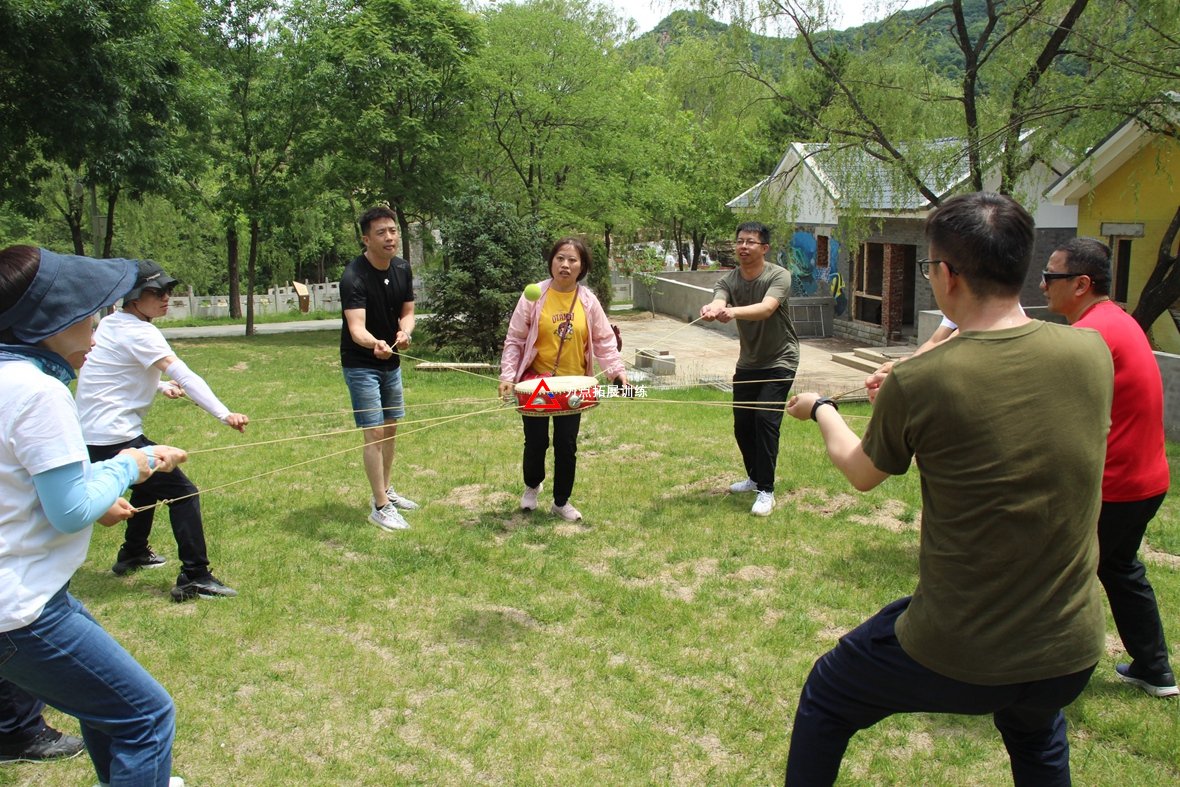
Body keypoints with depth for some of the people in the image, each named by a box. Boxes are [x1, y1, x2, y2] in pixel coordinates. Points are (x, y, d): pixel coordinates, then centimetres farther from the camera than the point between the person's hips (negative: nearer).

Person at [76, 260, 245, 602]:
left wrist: (160, 386, 10)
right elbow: (184, 375, -27)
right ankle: (194, 578, -13)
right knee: (182, 492, -9)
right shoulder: (139, 333, -17)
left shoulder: (110, 324, 11)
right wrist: (224, 414, -34)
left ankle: (132, 554, 43)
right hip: (114, 437, -10)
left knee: (149, 483, 31)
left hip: (89, 433, 10)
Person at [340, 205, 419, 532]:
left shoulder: (402, 269, -4)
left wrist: (404, 331, -19)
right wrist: (375, 344, -57)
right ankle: (380, 507, 0)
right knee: (375, 432, -9)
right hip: (361, 365, -7)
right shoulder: (354, 277, -25)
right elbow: (356, 328, -35)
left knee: (391, 428, 16)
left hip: (391, 361, 7)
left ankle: (386, 490, 32)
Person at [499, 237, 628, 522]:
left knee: (567, 445, 6)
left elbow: (605, 341, 2)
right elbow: (514, 340, -5)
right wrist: (507, 376, -14)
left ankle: (562, 501, 25)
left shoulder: (588, 301, -2)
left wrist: (617, 371, -12)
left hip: (573, 385, 2)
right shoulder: (534, 296, -8)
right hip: (535, 382, -1)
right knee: (536, 442, 6)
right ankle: (532, 486, 37)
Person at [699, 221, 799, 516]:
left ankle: (766, 490, -6)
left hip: (779, 362, -5)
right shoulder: (728, 280, -5)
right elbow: (718, 302, -27)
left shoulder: (778, 276, -17)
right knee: (742, 423, 9)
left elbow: (766, 309, -36)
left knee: (765, 419, -16)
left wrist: (733, 312, -55)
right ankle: (755, 477, 32)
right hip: (748, 362, 5)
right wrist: (712, 309, -53)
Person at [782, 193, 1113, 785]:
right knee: (1037, 736, 39)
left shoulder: (919, 382, -21)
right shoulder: (1092, 352, -10)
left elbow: (861, 473, 0)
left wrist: (821, 410, 20)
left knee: (825, 699, 24)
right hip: (1072, 653, 5)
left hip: (956, 657, -4)